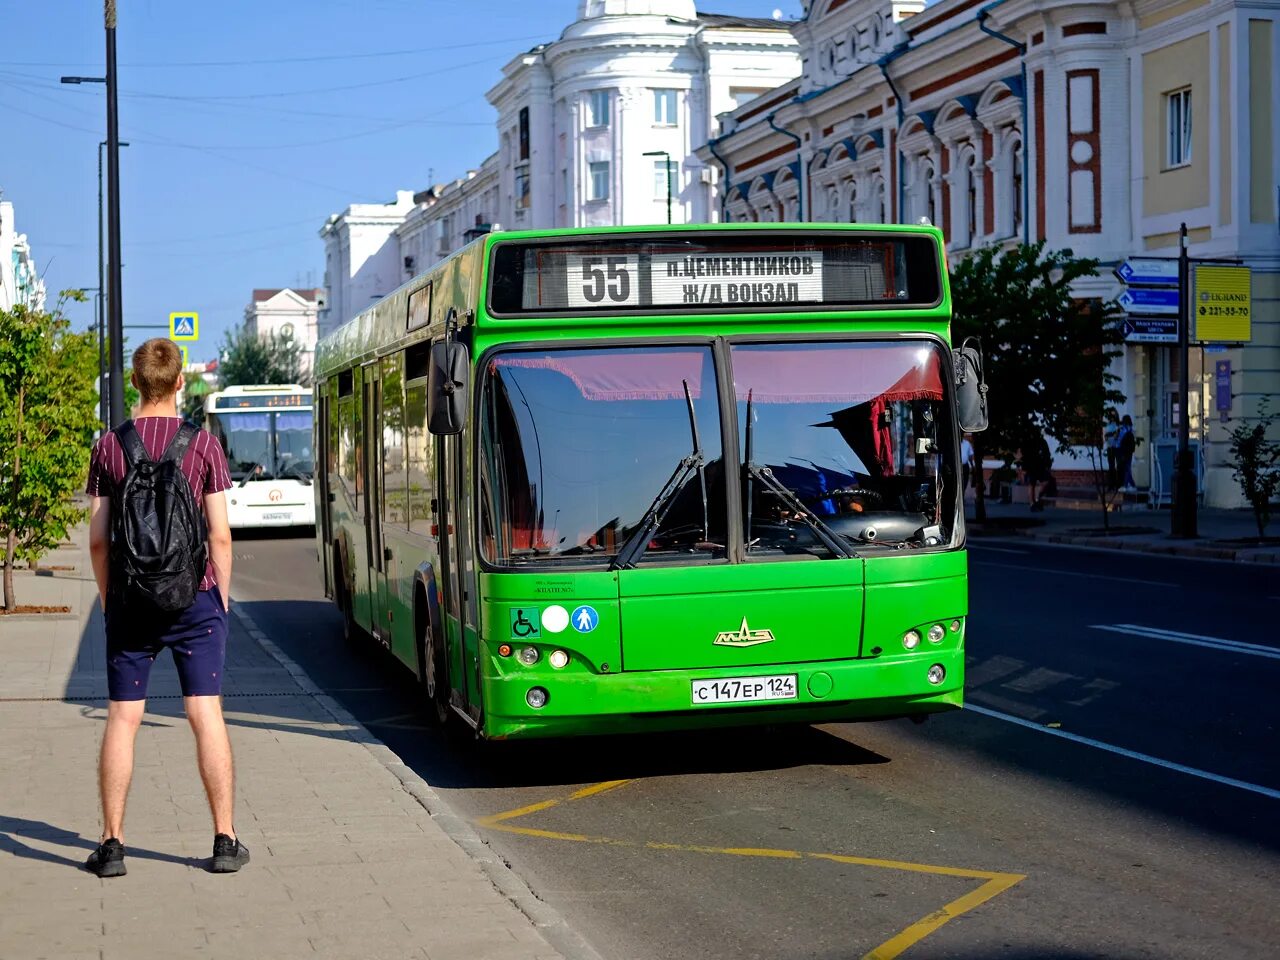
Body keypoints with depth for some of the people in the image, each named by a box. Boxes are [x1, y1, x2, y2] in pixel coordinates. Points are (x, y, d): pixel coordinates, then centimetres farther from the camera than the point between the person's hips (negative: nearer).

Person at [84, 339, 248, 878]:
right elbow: (220, 536, -5)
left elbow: (97, 539, 1)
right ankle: (225, 841, 5)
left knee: (122, 719, 6)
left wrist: (108, 599, 12)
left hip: (129, 598, 1)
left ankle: (112, 844, 7)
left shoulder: (109, 447, 1)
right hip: (194, 596, -1)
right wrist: (222, 599, 6)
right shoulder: (203, 445, -3)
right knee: (205, 714, 2)